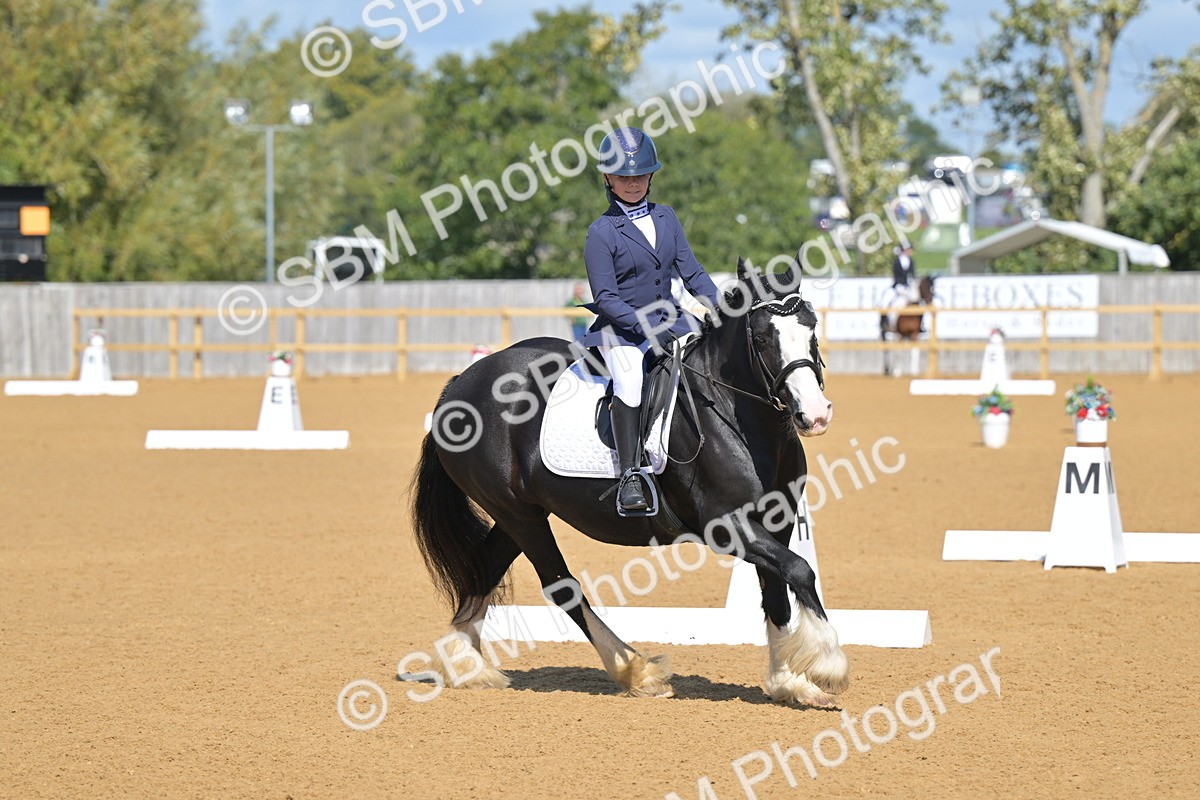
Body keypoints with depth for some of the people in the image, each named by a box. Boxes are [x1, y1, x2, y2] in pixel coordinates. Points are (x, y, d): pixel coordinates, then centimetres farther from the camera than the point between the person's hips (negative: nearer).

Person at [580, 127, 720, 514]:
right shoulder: (602, 232, -6)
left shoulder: (666, 217, 9)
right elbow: (606, 299, -11)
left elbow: (692, 273, 9)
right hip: (621, 328, -5)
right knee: (630, 381, -33)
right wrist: (649, 328, -23)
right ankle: (630, 476, -29)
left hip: (669, 319, 5)